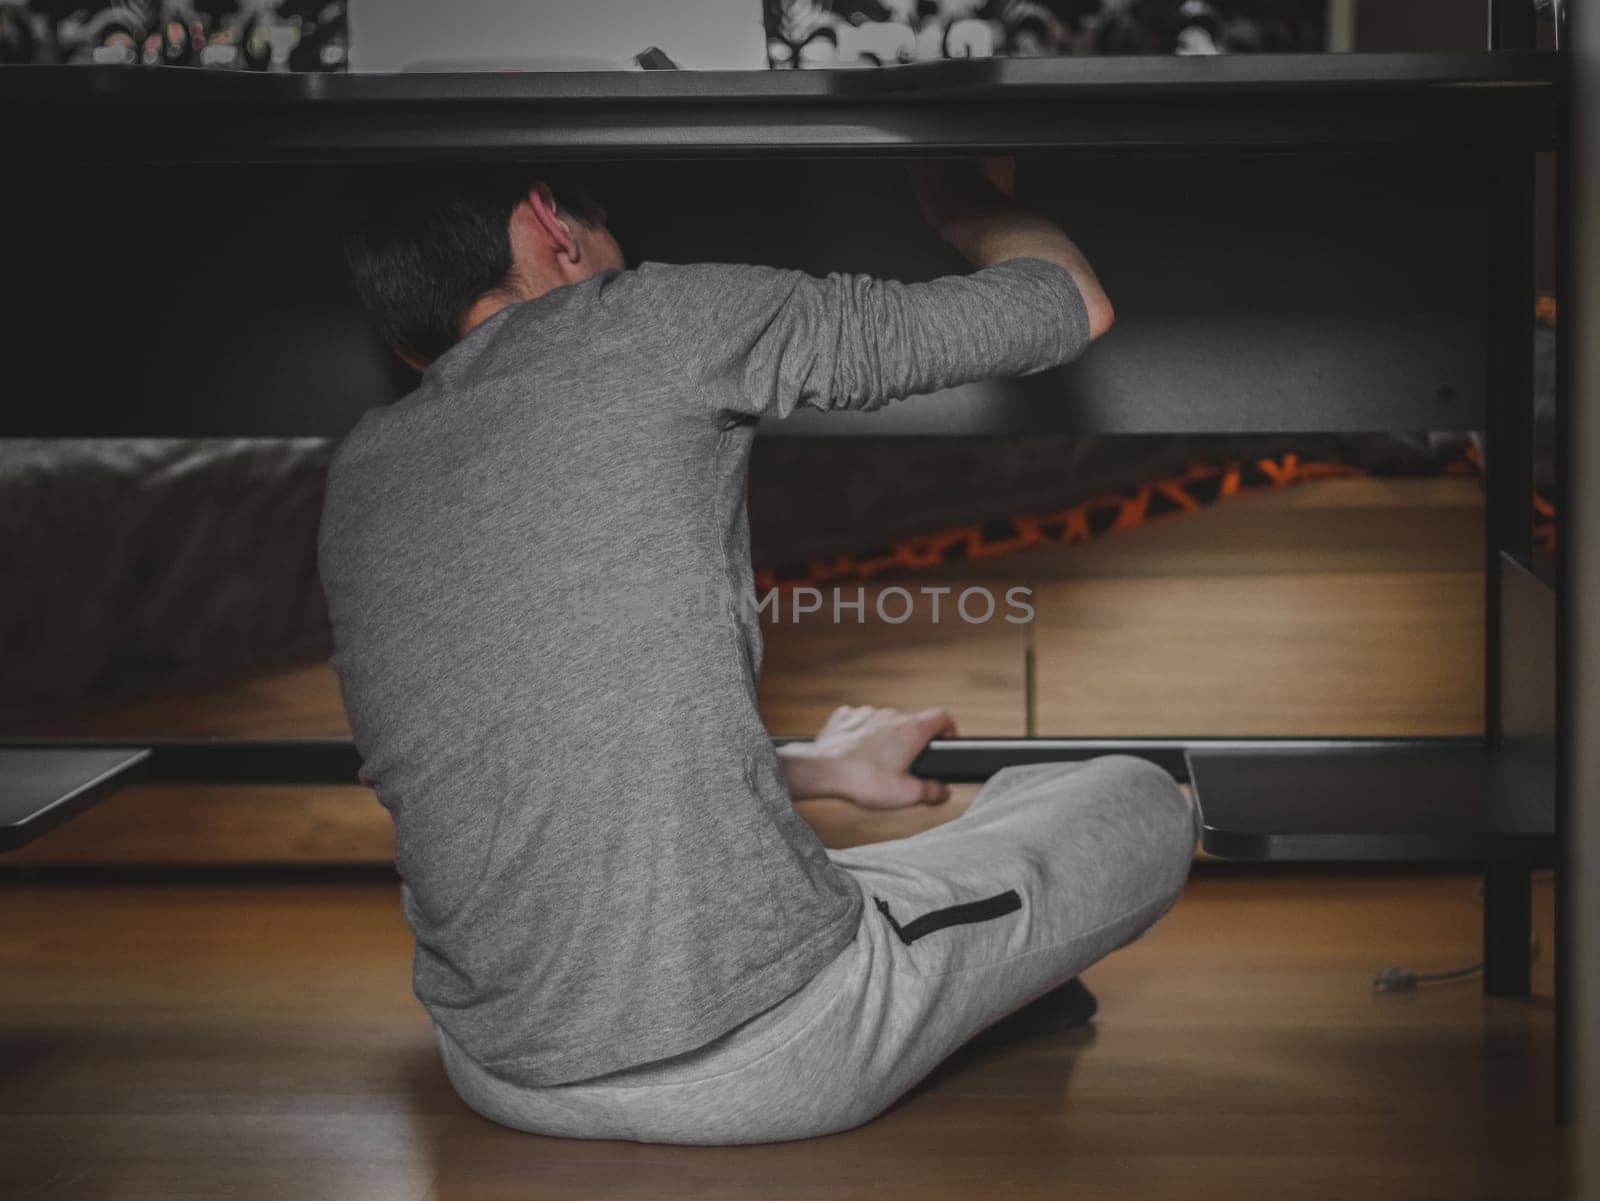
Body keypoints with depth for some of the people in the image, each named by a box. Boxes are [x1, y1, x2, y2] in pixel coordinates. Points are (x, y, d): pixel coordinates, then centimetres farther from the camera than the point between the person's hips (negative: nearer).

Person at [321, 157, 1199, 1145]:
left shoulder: (356, 476, 10)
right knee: (1142, 801, 17)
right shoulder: (659, 320, -6)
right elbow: (1075, 304, 3)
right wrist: (973, 201, 25)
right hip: (764, 1067, -5)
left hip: (499, 1078, 6)